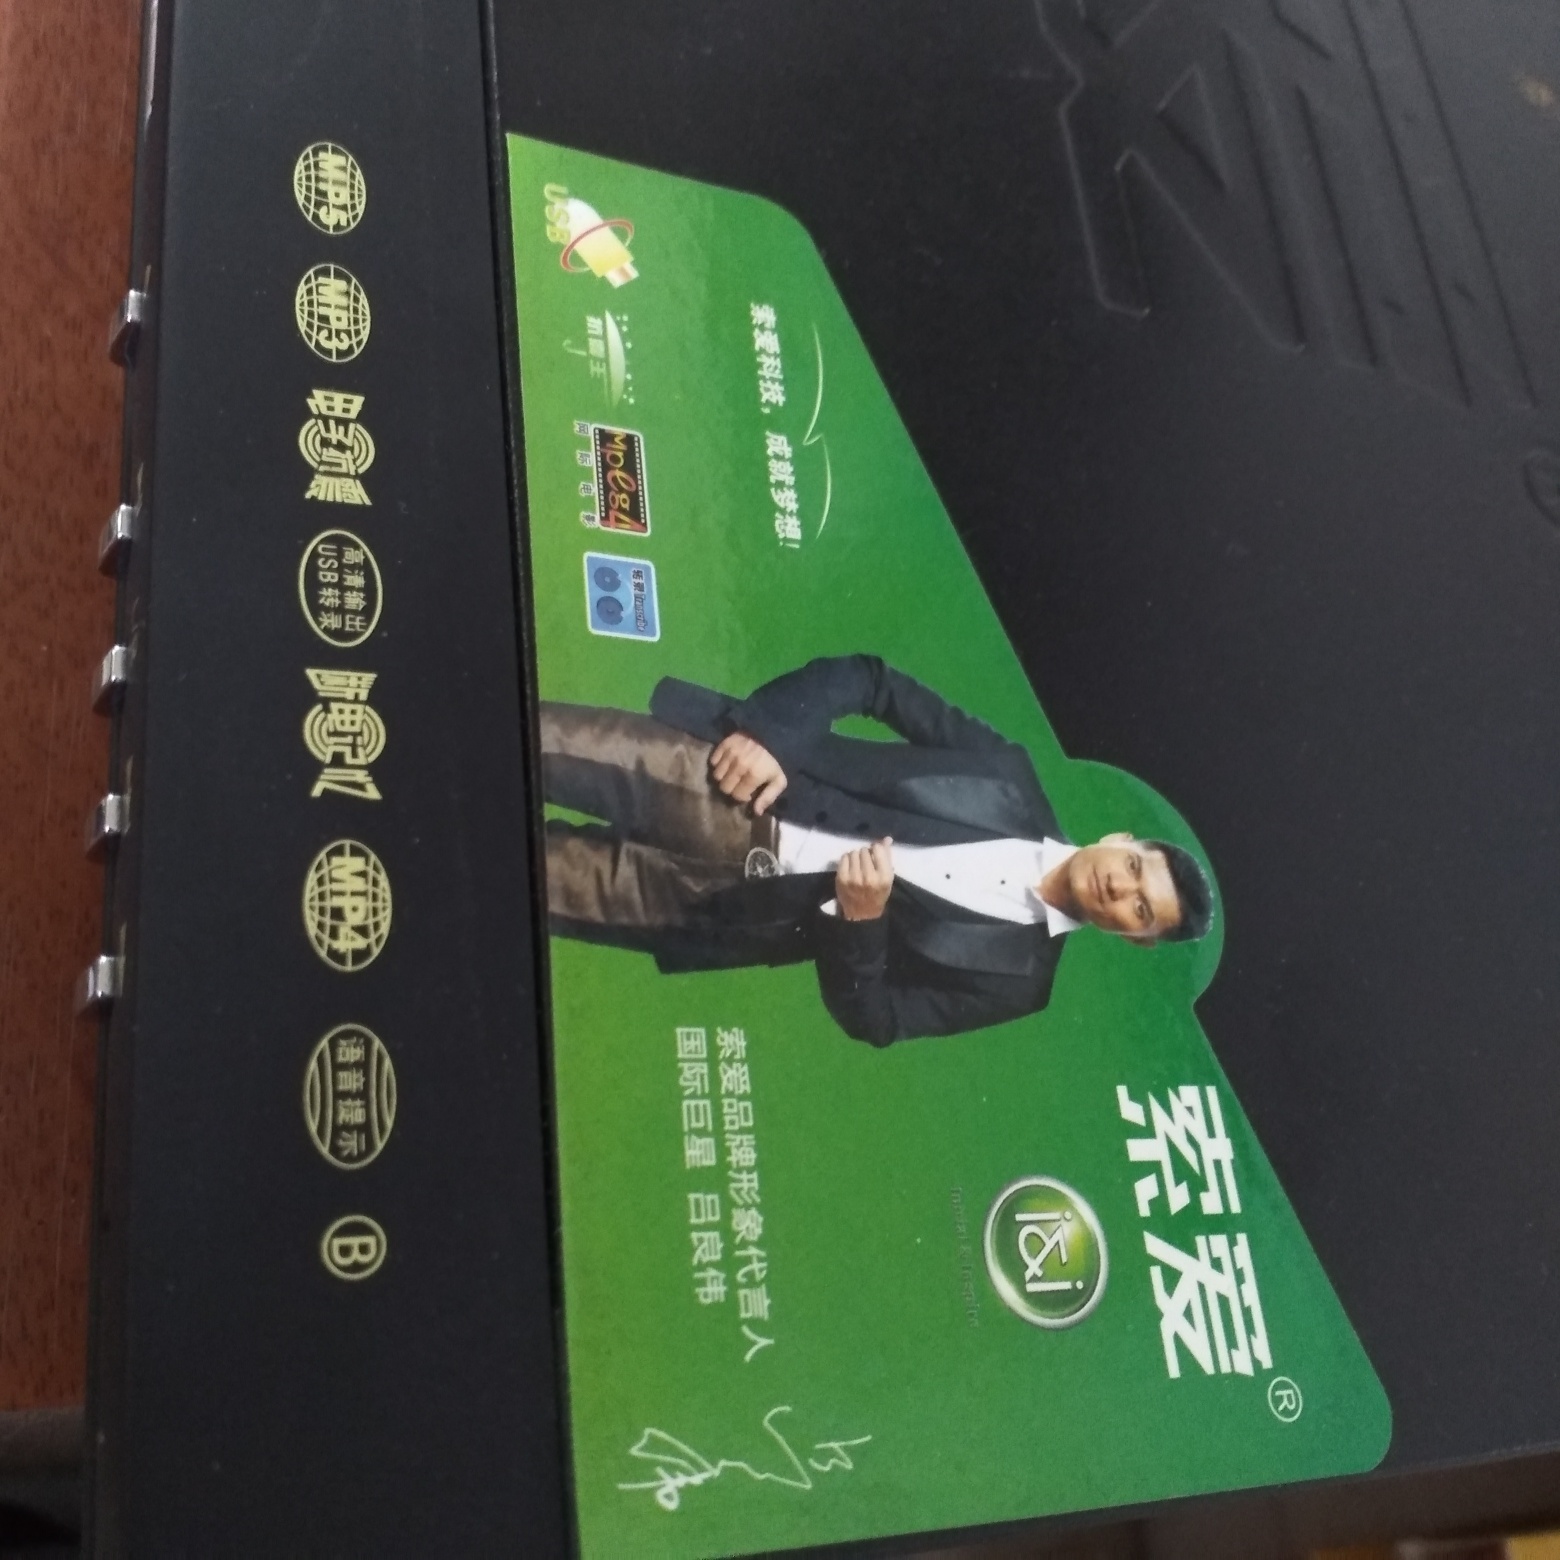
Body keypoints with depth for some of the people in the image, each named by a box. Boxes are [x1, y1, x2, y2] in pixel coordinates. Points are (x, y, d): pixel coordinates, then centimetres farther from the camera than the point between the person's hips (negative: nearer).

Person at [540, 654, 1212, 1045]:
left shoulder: (1014, 971, 0)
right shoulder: (1009, 779, 3)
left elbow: (873, 1018, -4)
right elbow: (869, 678, 1)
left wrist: (861, 920, -23)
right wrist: (768, 734, -16)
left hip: (748, 904, -2)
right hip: (737, 794, 2)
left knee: (550, 879, -14)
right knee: (566, 749, -20)